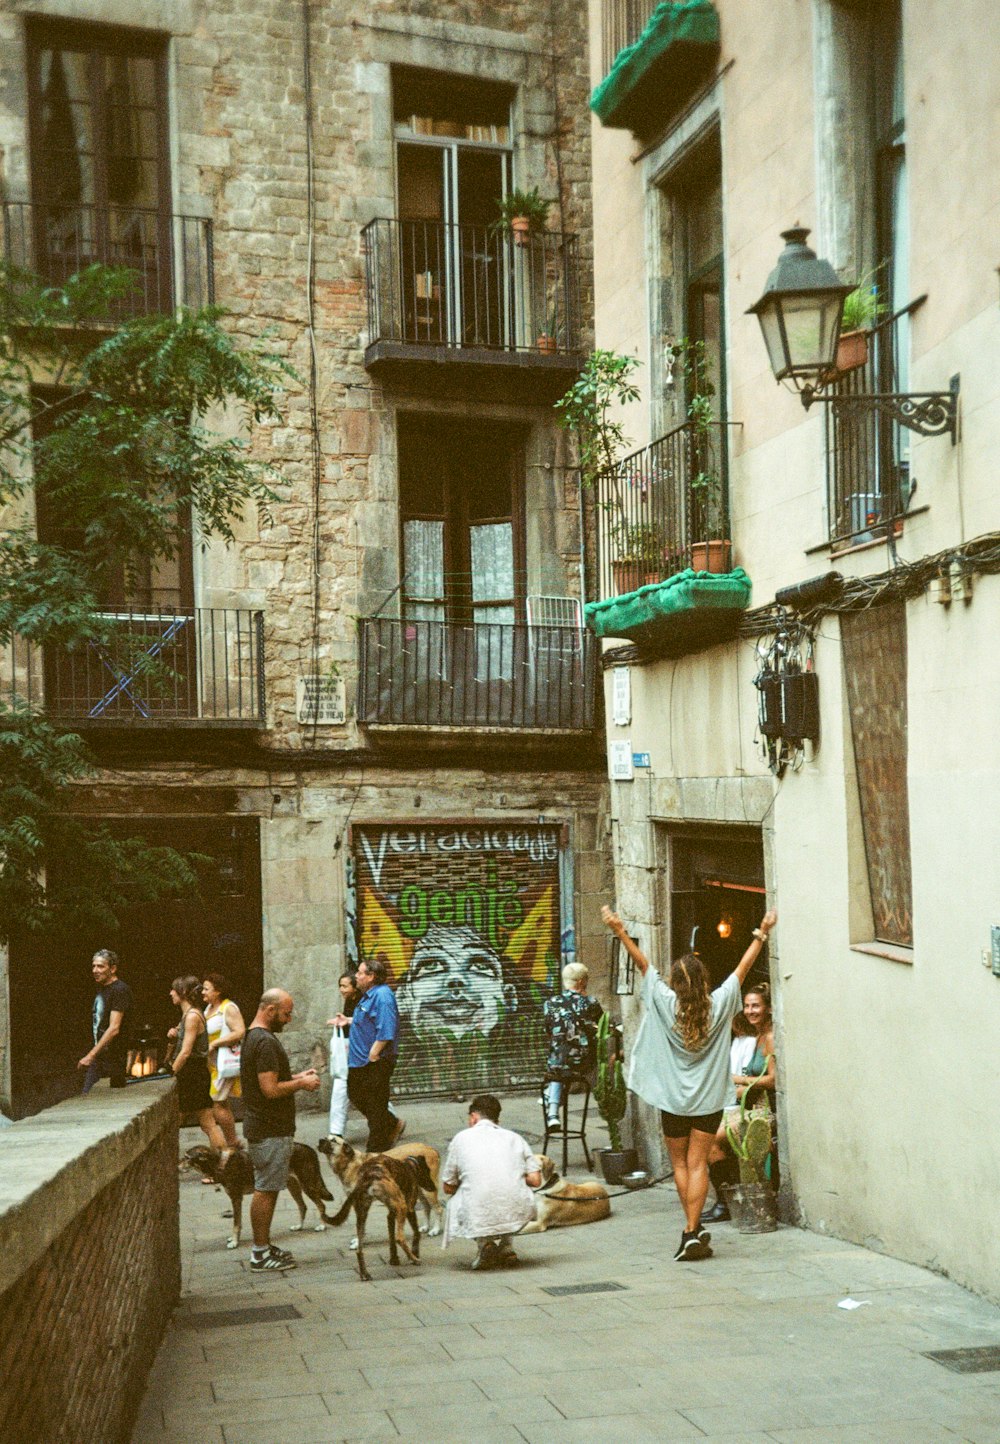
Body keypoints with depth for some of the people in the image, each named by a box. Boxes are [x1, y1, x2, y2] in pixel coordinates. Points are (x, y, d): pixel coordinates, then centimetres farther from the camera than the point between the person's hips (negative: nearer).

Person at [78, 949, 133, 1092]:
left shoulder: (120, 990, -14)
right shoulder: (101, 988, 14)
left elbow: (114, 1029, -22)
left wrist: (91, 1055, -24)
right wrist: (93, 1055, 16)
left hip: (113, 1057, -9)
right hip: (99, 1056, 9)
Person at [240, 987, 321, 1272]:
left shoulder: (254, 1037, 14)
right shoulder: (265, 1042, -20)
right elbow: (271, 1090, -25)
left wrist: (296, 1077, 14)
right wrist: (301, 1084, -11)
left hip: (265, 1128, 11)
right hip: (270, 1130, -11)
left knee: (267, 1189, 15)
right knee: (265, 1190, -4)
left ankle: (263, 1247, 21)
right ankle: (261, 1254, 1)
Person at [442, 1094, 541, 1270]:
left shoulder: (462, 1138, 10)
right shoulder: (514, 1138, 15)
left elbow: (448, 1187, 14)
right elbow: (535, 1180, 6)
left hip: (479, 1217, -2)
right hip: (518, 1214, 3)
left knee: (454, 1205, 31)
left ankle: (484, 1243, 9)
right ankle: (505, 1247, 21)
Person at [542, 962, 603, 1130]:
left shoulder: (550, 1004, -2)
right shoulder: (591, 1004, -7)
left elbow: (549, 1032, 9)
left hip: (558, 1065, 2)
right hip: (586, 1065, -1)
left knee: (554, 1078, 35)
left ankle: (552, 1114, 16)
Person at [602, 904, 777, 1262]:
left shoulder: (667, 1004, -10)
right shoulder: (719, 1005, -7)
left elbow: (643, 964, -6)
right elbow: (743, 967, 1)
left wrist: (620, 932, -3)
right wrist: (761, 934, 10)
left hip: (673, 1100, -1)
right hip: (709, 1099, 1)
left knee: (680, 1164, 13)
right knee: (698, 1164, 0)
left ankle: (693, 1229, 13)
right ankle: (693, 1232, -8)